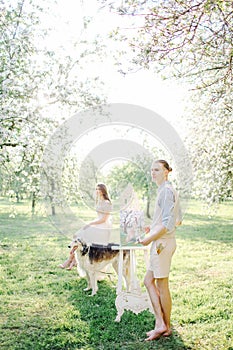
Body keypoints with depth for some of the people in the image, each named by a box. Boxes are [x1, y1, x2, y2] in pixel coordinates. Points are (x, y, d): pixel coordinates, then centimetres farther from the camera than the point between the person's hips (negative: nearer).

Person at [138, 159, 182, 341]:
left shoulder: (166, 191, -17)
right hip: (164, 242, 10)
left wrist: (150, 238, -15)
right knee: (149, 281, 14)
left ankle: (166, 327, 17)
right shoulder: (171, 190, 14)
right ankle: (160, 323, 16)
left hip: (162, 243, -10)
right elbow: (178, 220, 19)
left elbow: (168, 223, -23)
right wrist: (153, 228, 18)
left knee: (162, 285, 2)